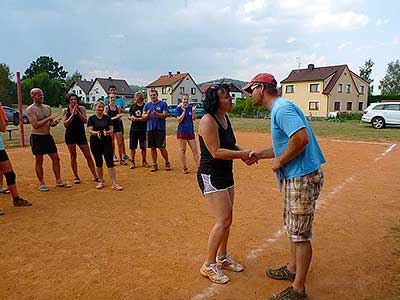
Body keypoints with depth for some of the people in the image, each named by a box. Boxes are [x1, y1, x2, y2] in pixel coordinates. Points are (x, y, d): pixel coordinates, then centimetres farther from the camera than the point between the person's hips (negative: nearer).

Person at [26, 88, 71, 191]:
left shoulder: (47, 107, 10)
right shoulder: (30, 109, -10)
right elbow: (35, 125, -20)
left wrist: (54, 122, -7)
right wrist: (48, 118, -21)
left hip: (48, 136, 6)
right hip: (37, 137, -6)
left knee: (56, 158, 6)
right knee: (39, 161, 4)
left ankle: (58, 181, 16)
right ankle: (42, 184, 15)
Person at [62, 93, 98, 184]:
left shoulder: (81, 108, 3)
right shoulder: (65, 110, 2)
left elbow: (85, 121, -8)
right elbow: (65, 124, -7)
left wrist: (78, 112, -16)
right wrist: (72, 114, -14)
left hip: (81, 134, 0)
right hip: (70, 135, 0)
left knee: (88, 156, 0)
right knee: (73, 156, 7)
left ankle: (95, 176, 8)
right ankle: (76, 177, 19)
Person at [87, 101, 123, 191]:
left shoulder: (107, 118, 5)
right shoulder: (91, 118, 2)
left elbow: (111, 130, 1)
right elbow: (90, 131, -7)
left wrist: (107, 132, -21)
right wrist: (96, 133, -28)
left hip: (107, 142, 0)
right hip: (95, 143, 0)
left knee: (110, 162, -6)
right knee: (98, 163, 9)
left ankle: (114, 184, -5)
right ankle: (101, 182, 24)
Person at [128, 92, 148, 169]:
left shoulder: (145, 106, -3)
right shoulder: (133, 106, 10)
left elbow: (146, 118, -10)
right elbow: (129, 116, 15)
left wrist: (137, 119, -16)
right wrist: (131, 118, -7)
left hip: (143, 129, -3)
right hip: (133, 129, 3)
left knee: (143, 147, 5)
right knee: (132, 147, 5)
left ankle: (144, 162, 18)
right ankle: (132, 162, 15)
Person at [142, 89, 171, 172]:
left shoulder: (163, 104, 1)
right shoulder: (147, 105, 13)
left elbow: (165, 115, -8)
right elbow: (143, 116, 9)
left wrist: (156, 114, -24)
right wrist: (147, 114, -13)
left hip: (160, 129, -4)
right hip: (150, 129, 4)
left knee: (162, 147, -5)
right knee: (153, 148, 8)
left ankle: (167, 163, 12)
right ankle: (154, 164, 17)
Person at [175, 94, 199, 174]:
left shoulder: (190, 108, 8)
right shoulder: (179, 109, -2)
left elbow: (194, 119, 2)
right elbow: (179, 120, -12)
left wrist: (193, 111, -12)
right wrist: (184, 111, -16)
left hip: (191, 131, 4)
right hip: (182, 131, -4)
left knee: (195, 150, 1)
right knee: (182, 150, 3)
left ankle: (199, 167, 2)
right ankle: (185, 168, 11)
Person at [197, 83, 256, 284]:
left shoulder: (225, 118, 9)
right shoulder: (208, 121, -19)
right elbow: (216, 152, -24)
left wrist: (245, 151, 0)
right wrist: (242, 155, -20)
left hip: (226, 174, 9)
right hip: (211, 176, -9)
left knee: (227, 219, 16)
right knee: (223, 220, -8)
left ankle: (222, 258, 33)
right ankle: (209, 266, 9)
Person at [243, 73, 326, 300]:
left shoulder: (282, 108, -18)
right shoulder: (279, 109, 15)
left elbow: (301, 138, -32)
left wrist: (279, 161, -19)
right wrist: (258, 155, 18)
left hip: (303, 177, -11)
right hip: (296, 177, 11)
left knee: (300, 233, -1)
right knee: (292, 225, 23)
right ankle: (293, 269, 41)